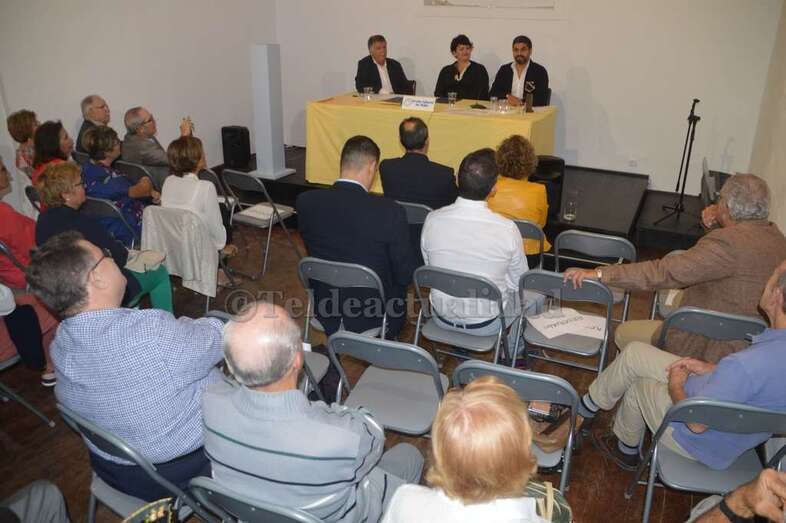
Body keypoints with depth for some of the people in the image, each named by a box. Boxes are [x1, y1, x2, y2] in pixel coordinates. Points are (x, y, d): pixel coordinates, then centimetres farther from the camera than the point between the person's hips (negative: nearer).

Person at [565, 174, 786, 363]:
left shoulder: (730, 242, -28)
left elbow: (664, 272, -34)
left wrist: (599, 274, -34)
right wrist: (718, 222, 2)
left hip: (712, 349, -9)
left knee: (624, 333, 5)